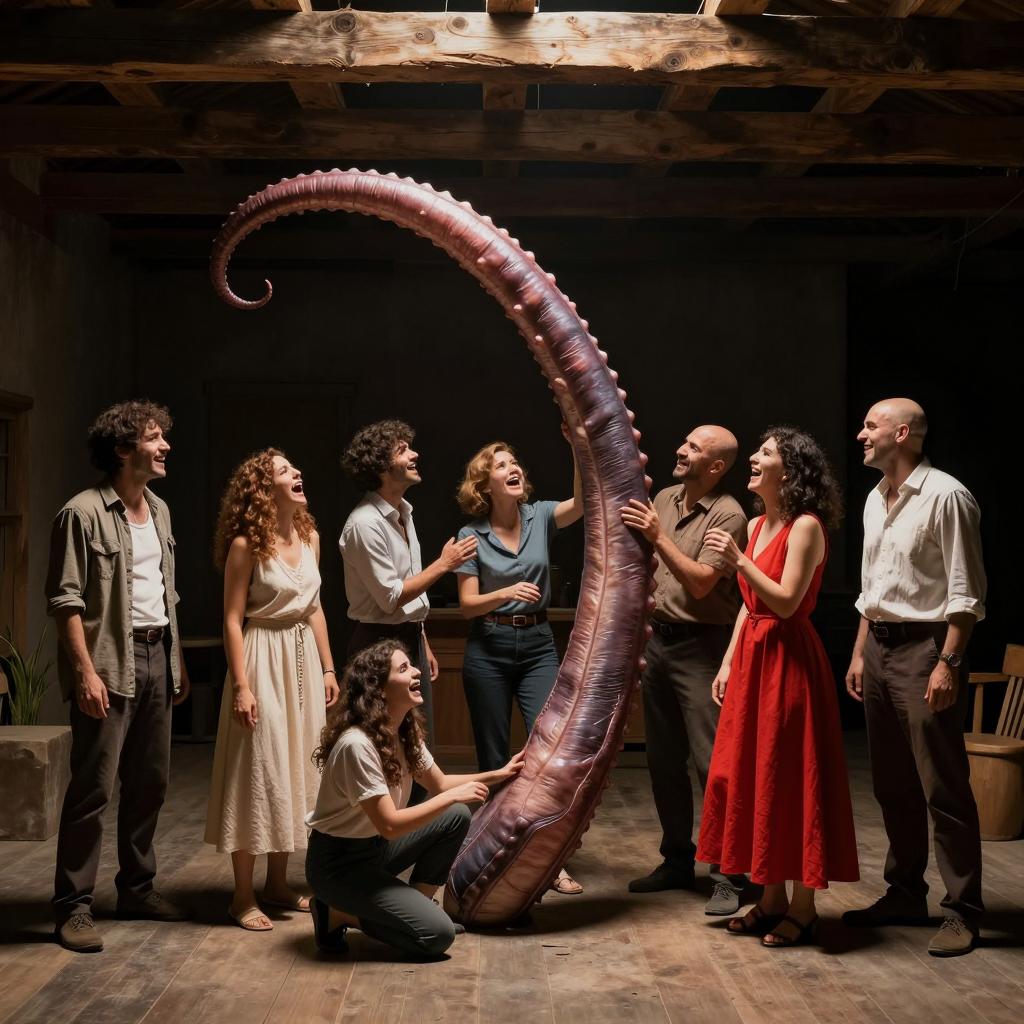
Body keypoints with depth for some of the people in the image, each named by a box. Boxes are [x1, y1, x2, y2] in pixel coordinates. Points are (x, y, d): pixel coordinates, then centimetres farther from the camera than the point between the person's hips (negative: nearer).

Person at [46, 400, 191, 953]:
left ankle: (136, 888, 26)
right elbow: (66, 600, -13)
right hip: (110, 664, -8)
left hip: (156, 658, 8)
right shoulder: (84, 513, -10)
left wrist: (177, 658, 17)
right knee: (93, 787, -5)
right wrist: (85, 670, -19)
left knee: (150, 781, 13)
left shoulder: (159, 510, 14)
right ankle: (73, 906, 3)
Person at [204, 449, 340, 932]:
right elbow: (232, 620, -13)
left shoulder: (310, 537, 7)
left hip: (304, 658, 7)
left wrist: (328, 668, 12)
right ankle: (243, 896, 7)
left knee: (297, 766, 11)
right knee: (258, 771, -3)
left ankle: (277, 883, 24)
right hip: (264, 659, -7)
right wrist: (241, 686, -18)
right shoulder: (246, 545, -12)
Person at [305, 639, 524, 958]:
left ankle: (418, 905, 9)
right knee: (437, 935, -16)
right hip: (338, 862, -9)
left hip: (376, 846, 9)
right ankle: (339, 914, -1)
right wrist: (453, 796, -22)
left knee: (456, 818, -3)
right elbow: (389, 825, -28)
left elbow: (439, 784, 13)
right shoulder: (356, 744, -28)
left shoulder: (405, 731, -1)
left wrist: (500, 774, 3)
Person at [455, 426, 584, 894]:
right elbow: (467, 603, -5)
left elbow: (582, 502, -18)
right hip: (489, 649, -1)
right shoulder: (471, 535, -2)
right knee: (494, 758, 7)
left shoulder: (540, 517, 2)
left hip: (537, 644, 1)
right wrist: (506, 593, -24)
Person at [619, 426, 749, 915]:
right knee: (663, 760, 13)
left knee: (711, 762, -9)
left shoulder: (727, 515, -13)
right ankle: (677, 861, 26)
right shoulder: (665, 498, 10)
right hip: (658, 637, 8)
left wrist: (658, 536, -23)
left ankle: (729, 877, -1)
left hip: (700, 645, -8)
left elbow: (700, 583, -20)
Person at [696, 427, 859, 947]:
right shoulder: (757, 525, 13)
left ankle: (803, 907, 9)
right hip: (751, 657, 8)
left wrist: (739, 560, -20)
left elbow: (786, 602, -19)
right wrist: (728, 663, 12)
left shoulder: (806, 527, -12)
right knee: (750, 776, 10)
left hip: (787, 661, -8)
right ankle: (772, 897, 21)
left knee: (789, 778, -2)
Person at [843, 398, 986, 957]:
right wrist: (860, 654, 18)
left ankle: (962, 912, 3)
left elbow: (965, 592, -14)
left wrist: (948, 664, -19)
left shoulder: (945, 496, -11)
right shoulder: (875, 501, 15)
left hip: (925, 646, -8)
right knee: (892, 784, 13)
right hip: (880, 646, 8)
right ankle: (905, 894, 24)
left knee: (942, 786, -5)